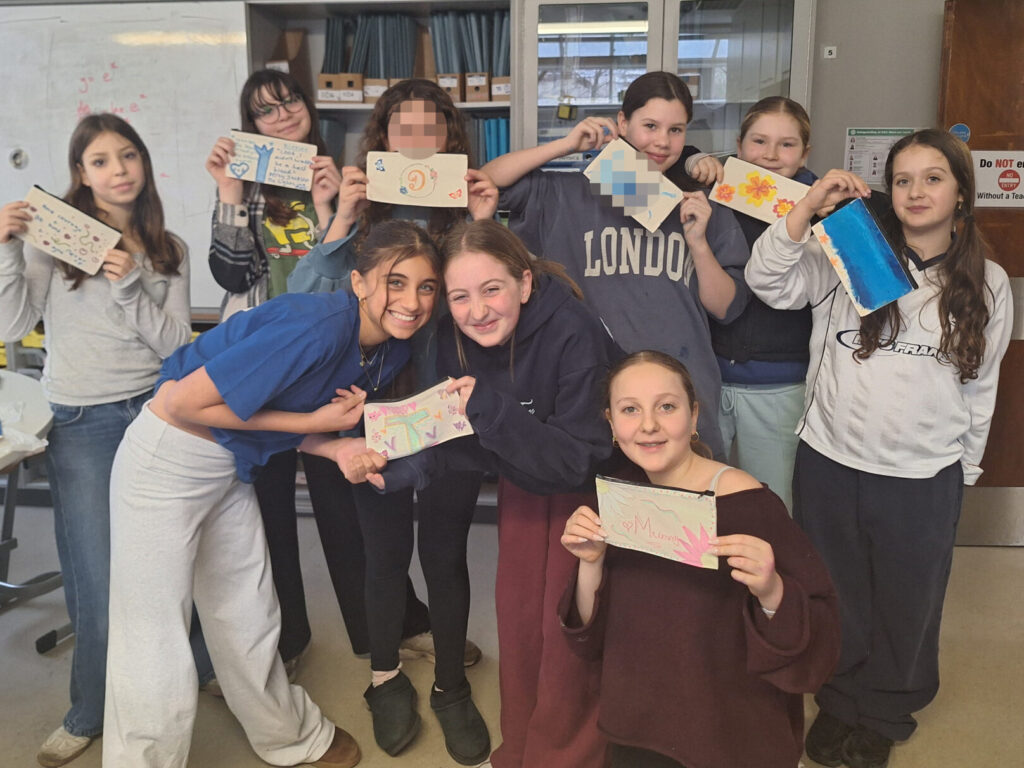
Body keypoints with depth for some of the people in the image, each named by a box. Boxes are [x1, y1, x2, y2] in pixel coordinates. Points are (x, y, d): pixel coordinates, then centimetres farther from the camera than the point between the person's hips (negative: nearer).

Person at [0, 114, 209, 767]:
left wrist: (130, 287, -13)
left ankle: (204, 672, 30)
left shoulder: (169, 250, 9)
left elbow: (174, 344, 0)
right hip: (83, 424, -1)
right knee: (98, 581, 2)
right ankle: (90, 715, 23)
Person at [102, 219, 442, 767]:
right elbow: (187, 403, -25)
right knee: (155, 660, -2)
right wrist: (312, 422, -21)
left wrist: (341, 450, -13)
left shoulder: (390, 349, -3)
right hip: (169, 458, -7)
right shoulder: (317, 329, -30)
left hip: (234, 470, 8)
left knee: (250, 628, 21)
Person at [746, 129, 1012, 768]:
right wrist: (811, 203, -20)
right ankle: (840, 700, 40)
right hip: (830, 463, 0)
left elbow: (981, 386, 8)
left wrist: (964, 469, 10)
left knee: (905, 601, 15)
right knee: (836, 594, 16)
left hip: (924, 477, 1)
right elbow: (768, 282, -13)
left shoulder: (987, 284, 2)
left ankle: (883, 714, 40)